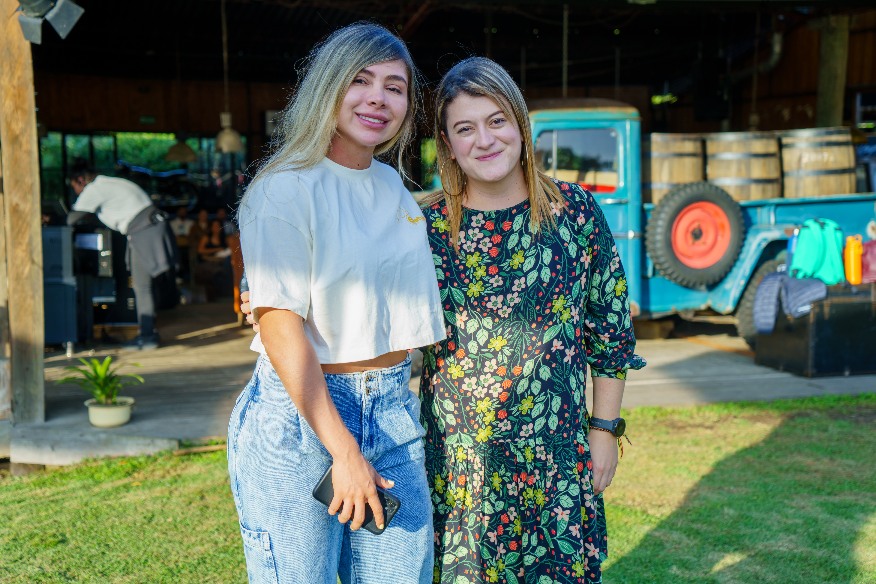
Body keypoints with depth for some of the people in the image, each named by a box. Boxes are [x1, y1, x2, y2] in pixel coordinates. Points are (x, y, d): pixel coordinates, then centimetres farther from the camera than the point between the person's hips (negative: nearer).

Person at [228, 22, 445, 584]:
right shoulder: (285, 189, -11)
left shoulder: (396, 188, 11)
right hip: (298, 415, -6)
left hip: (394, 411, 6)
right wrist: (344, 452, -18)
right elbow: (280, 328, -17)